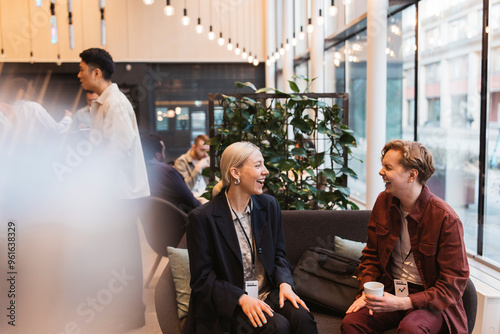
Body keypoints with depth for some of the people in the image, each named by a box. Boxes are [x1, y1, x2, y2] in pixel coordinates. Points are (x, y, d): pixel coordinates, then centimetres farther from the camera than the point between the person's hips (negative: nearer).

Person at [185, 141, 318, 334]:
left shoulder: (269, 205, 6)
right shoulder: (202, 218, -10)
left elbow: (279, 255, 12)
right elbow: (202, 279, -9)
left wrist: (284, 283, -8)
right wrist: (241, 298, -21)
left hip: (268, 294, 5)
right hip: (229, 306, -5)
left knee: (301, 317, -24)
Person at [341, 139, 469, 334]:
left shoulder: (446, 219, -16)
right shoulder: (383, 202, 2)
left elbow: (453, 284, -14)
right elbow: (371, 256, 12)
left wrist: (403, 303, -22)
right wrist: (367, 292, -5)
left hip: (431, 302, -4)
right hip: (390, 292, 4)